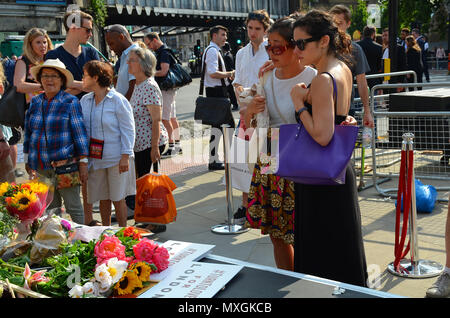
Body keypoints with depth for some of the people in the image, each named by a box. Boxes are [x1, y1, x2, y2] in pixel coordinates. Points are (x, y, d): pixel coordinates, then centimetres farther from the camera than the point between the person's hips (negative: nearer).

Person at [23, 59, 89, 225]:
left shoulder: (70, 101, -3)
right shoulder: (35, 102, 11)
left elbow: (80, 132, -5)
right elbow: (28, 133, 17)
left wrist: (83, 162, -8)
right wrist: (27, 160, 15)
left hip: (65, 164, -4)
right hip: (39, 166, 4)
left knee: (73, 207, 1)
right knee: (50, 208, 12)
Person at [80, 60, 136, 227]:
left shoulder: (118, 100, -9)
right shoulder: (85, 100, 8)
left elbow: (128, 130, -9)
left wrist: (125, 156, -13)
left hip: (116, 158, -5)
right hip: (96, 157, 5)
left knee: (117, 197, 2)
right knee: (103, 197, 13)